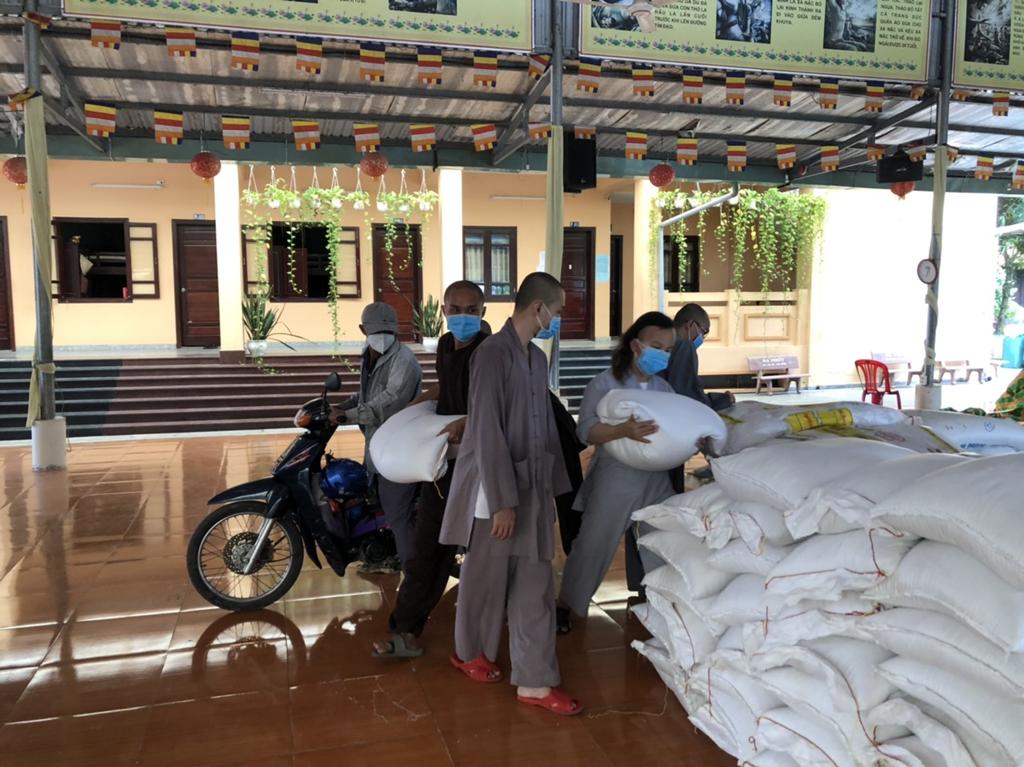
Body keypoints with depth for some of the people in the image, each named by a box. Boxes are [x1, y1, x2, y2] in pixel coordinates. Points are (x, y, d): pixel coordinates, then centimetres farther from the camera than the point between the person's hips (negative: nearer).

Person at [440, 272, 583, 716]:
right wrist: (502, 500, -20)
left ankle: (535, 682, 23)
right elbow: (487, 431, -19)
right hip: (494, 489, -7)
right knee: (487, 580, 10)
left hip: (533, 489, 7)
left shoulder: (537, 358, 9)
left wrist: (555, 486, 15)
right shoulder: (493, 353, -15)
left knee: (535, 588, 10)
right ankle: (470, 652, 34)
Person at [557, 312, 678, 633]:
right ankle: (565, 605, 17)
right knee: (592, 545, 0)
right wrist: (623, 430, -36)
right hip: (614, 481, -6)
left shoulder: (665, 388, 8)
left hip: (656, 482, 6)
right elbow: (586, 431, -20)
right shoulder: (605, 383, -11)